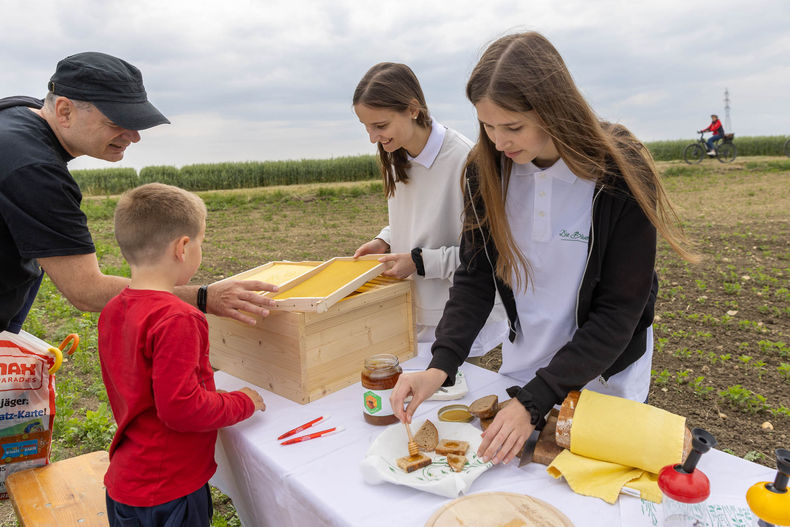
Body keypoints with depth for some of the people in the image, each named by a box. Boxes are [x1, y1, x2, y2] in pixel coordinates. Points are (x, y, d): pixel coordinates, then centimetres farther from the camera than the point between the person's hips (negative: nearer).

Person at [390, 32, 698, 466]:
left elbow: (619, 311, -22)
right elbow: (474, 277, -9)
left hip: (605, 377, -3)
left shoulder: (620, 175, -24)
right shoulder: (488, 169, -13)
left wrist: (535, 400, -26)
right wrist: (441, 365, -23)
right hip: (522, 366, 3)